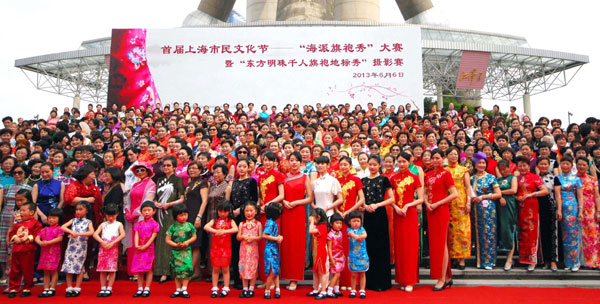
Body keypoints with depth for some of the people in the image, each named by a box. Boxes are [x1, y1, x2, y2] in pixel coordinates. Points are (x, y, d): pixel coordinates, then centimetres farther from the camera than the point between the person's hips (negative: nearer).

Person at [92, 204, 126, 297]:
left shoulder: (118, 224, 7)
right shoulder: (103, 225, 15)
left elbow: (123, 235, -8)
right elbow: (95, 234, 2)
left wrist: (112, 243, -16)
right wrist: (102, 242, -14)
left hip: (113, 248, -3)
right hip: (103, 248, 3)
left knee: (112, 269, -5)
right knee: (102, 269, 3)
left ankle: (109, 289, 3)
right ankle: (103, 288, 11)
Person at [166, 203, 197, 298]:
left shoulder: (189, 226, 0)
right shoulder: (172, 227, -2)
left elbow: (194, 237, 5)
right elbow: (167, 240, -2)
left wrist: (187, 242, -12)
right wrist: (176, 245, -15)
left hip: (186, 251, 0)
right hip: (175, 251, 0)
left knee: (187, 269, -10)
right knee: (177, 270, 7)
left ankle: (184, 289, 3)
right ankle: (178, 290, 20)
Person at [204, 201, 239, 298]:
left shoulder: (230, 221, 3)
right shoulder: (214, 220, 6)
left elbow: (235, 229, -16)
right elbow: (206, 227, -11)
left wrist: (224, 231, -26)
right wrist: (216, 231, -25)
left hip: (226, 248, -1)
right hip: (215, 248, 1)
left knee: (225, 269, 5)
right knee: (215, 269, 7)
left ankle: (225, 289, 12)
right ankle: (214, 289, 15)